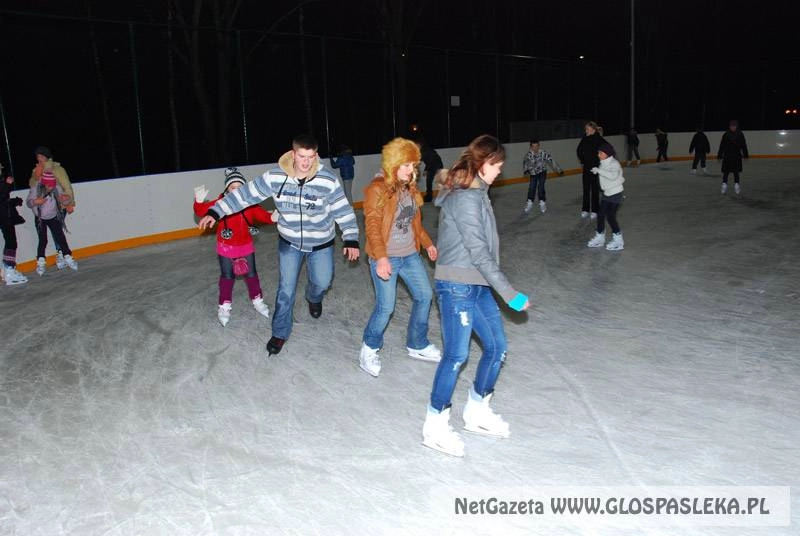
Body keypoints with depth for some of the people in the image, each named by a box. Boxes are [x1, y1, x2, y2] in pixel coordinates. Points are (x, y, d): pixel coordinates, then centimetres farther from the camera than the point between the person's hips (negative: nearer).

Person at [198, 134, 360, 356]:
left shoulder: (328, 180, -23)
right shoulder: (275, 177, -18)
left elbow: (343, 211, -13)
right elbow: (245, 194, -11)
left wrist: (351, 240, -17)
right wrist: (215, 212, -12)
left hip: (321, 244, -1)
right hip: (290, 243, 1)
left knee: (322, 283, 10)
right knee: (286, 289, 5)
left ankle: (313, 298, 50)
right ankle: (280, 333, 24)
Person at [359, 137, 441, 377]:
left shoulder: (409, 187, 9)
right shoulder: (377, 189, -14)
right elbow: (372, 226, -20)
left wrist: (427, 243, 22)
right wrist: (381, 257, -29)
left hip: (410, 255, 8)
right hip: (385, 258, -8)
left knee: (424, 295, 12)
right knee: (385, 307, -6)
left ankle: (417, 345, 30)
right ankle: (369, 349, 19)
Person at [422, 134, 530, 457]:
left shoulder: (475, 192, 14)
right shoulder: (465, 197, -17)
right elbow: (479, 250, -21)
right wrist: (509, 293, -21)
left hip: (477, 285, 10)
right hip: (457, 285, -10)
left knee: (497, 348, 12)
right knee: (457, 355, -6)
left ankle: (476, 412, 29)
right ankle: (435, 427, 9)